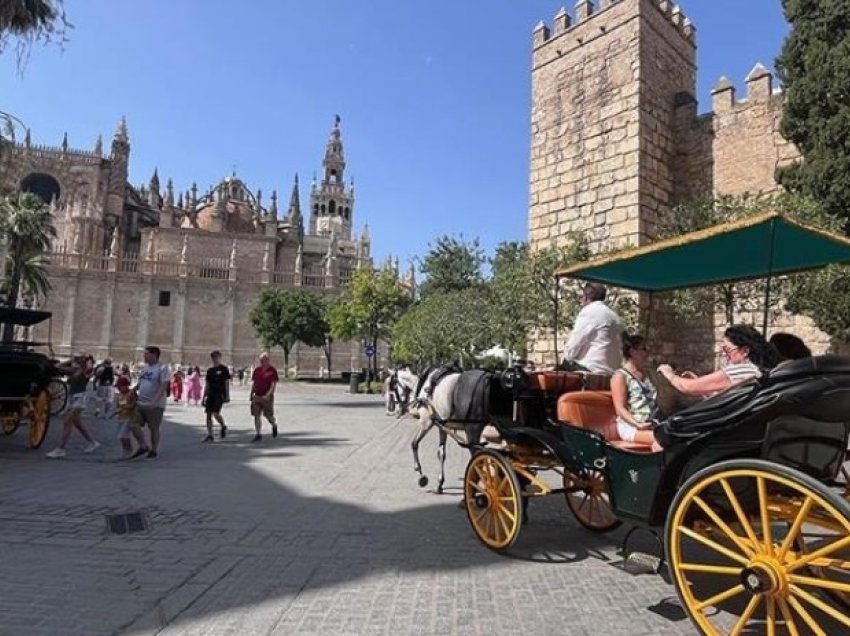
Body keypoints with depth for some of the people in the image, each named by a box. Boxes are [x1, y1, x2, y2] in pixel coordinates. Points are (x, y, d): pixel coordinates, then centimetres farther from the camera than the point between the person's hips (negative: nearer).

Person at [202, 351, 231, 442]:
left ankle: (223, 426, 13)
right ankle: (209, 435, 8)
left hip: (220, 395, -5)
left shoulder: (223, 369, -1)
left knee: (216, 413, -15)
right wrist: (204, 397, 13)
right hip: (210, 395, 6)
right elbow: (207, 384, 16)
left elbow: (227, 383, -4)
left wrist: (227, 396, -10)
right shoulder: (209, 370, 13)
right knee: (208, 414, 1)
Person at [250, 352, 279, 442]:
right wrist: (251, 395, 11)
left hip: (267, 397, -4)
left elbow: (273, 384, -11)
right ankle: (258, 434, 6)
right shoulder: (257, 370, 9)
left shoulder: (272, 370, -6)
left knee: (268, 415, 3)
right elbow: (253, 383, 16)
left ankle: (274, 426, 34)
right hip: (257, 396, 4)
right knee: (256, 415, -1)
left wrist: (267, 395, -21)